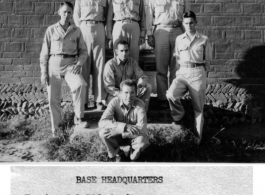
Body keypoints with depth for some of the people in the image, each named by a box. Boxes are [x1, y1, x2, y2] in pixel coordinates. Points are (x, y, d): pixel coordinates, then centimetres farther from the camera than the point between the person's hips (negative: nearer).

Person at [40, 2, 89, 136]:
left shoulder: (76, 31, 6)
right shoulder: (51, 30, 4)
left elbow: (83, 51, 8)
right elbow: (44, 53, 5)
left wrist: (79, 63, -11)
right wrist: (43, 72, 0)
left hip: (70, 64, 0)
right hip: (54, 65, 0)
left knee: (80, 85, -28)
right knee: (53, 97, 0)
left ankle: (78, 118, -12)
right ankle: (56, 126, 19)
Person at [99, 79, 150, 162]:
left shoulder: (140, 104, -21)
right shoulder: (115, 102, -19)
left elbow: (142, 129, -30)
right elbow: (102, 123, -29)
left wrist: (119, 130, -32)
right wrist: (123, 126, -38)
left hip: (134, 136, -1)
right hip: (118, 137, 1)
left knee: (143, 141, -33)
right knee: (103, 133, -27)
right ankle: (118, 154, -2)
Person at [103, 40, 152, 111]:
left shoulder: (132, 62, 0)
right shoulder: (110, 64, -15)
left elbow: (143, 77, 0)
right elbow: (109, 87, -19)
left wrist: (139, 85, -25)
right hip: (115, 95, -5)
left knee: (148, 87, -14)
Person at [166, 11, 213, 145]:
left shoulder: (204, 40, 5)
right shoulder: (179, 39, 12)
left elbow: (207, 60, 10)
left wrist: (198, 69, 4)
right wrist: (184, 67, 9)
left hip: (198, 74, -2)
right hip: (183, 73, 2)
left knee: (198, 106, 1)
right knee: (171, 94, -25)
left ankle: (198, 135, 14)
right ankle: (179, 116, 2)